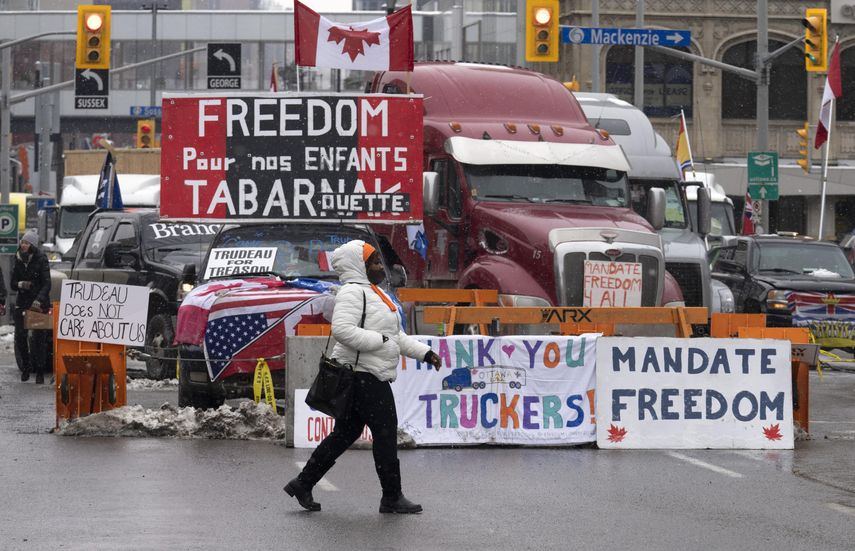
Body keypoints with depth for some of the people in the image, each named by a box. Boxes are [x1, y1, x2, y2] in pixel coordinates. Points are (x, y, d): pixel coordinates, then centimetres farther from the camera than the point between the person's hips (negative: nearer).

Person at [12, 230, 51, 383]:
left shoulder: (41, 260, -7)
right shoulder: (18, 260, 8)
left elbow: (46, 284, -14)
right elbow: (12, 283, 12)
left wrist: (39, 300, -27)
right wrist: (20, 284, -11)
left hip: (39, 304, -4)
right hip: (22, 303, 4)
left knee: (38, 337, -6)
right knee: (20, 336, -3)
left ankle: (39, 371, 1)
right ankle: (25, 368, 12)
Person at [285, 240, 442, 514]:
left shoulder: (373, 293, 21)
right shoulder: (353, 292, -13)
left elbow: (396, 336, 26)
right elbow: (342, 330, -26)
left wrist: (424, 353, 17)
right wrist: (379, 341, -21)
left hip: (373, 376, 11)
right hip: (363, 375, -11)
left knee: (346, 433, 12)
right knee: (385, 432, -5)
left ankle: (303, 484, 16)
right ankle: (392, 497, 2)